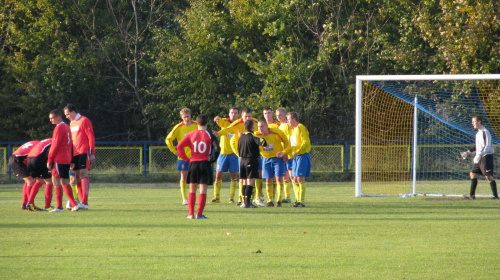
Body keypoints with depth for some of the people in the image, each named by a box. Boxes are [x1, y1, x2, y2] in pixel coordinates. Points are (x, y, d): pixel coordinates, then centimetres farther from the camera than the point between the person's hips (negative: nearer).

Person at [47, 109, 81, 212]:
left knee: (56, 181, -7)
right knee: (65, 182, 14)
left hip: (59, 160, -9)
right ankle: (74, 204, 12)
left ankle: (59, 207, -10)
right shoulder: (67, 127, 16)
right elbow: (70, 145, 19)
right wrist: (71, 159, 21)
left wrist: (49, 159, -12)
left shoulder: (59, 128, -11)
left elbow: (55, 145, -15)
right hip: (67, 159, 9)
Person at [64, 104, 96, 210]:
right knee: (76, 177, 4)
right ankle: (82, 202, 6)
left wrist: (92, 153, -15)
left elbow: (91, 137, -9)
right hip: (75, 154, 8)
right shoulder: (72, 123, 19)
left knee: (83, 175, -14)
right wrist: (70, 155, 18)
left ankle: (84, 203, -18)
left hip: (84, 153, -8)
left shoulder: (84, 121, -4)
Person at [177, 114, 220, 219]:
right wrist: (212, 159, -3)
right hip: (205, 163, -2)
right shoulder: (210, 136, -2)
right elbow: (217, 149, -15)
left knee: (192, 190, 12)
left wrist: (186, 158, 2)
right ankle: (199, 214, -5)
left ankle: (191, 214, 9)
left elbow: (179, 146, -5)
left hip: (193, 163, 2)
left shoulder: (190, 135, 4)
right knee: (203, 190, 0)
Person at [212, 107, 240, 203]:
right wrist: (217, 119, -46)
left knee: (234, 176, -2)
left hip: (233, 153, 0)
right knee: (218, 175, 0)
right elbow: (220, 122, -23)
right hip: (223, 152, 1)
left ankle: (231, 198, 4)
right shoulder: (225, 122, 1)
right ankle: (216, 197, 6)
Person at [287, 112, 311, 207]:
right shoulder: (292, 129, 17)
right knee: (295, 179, 6)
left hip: (302, 155, -9)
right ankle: (298, 200, 11)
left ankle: (301, 202, -11)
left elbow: (305, 142, -17)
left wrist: (297, 152, -23)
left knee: (300, 178, -11)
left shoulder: (300, 128, -9)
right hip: (295, 156, 9)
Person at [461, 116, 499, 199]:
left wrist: (479, 155, -27)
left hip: (486, 157, -10)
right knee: (473, 174, 10)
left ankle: (495, 195, -10)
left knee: (488, 176, -12)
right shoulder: (478, 133, 15)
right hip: (479, 158, 10)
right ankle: (472, 195, 14)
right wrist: (468, 152, 25)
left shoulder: (485, 132, -13)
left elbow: (488, 146, -20)